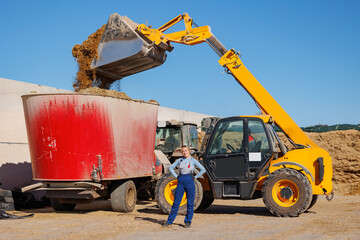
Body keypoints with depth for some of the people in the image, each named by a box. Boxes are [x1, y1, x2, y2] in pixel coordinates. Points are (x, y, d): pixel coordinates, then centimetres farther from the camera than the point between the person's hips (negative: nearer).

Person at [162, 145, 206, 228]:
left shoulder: (193, 160, 2)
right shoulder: (180, 160, 10)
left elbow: (203, 170, -1)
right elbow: (171, 167, 20)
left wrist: (195, 177, -2)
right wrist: (176, 176, 9)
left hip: (189, 182, -2)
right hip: (181, 182, 2)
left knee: (190, 203, 2)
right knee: (176, 202, 4)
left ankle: (188, 221, 11)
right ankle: (169, 221, 10)